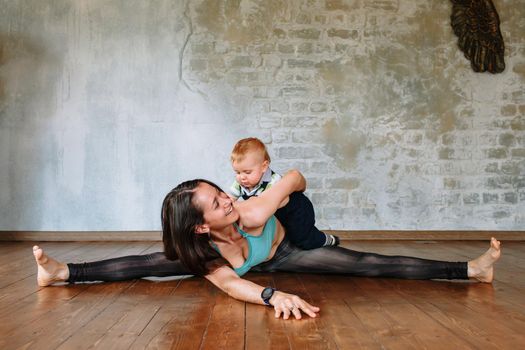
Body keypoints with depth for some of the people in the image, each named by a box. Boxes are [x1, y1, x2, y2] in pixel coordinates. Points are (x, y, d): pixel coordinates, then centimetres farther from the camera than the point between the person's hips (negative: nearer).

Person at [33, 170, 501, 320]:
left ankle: (468, 269, -10)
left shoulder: (253, 214, -40)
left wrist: (296, 195, -14)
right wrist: (273, 296, -66)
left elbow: (295, 175, -31)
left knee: (371, 265, -12)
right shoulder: (202, 250, -36)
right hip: (248, 266, 1)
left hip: (285, 251, 0)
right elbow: (230, 285, -51)